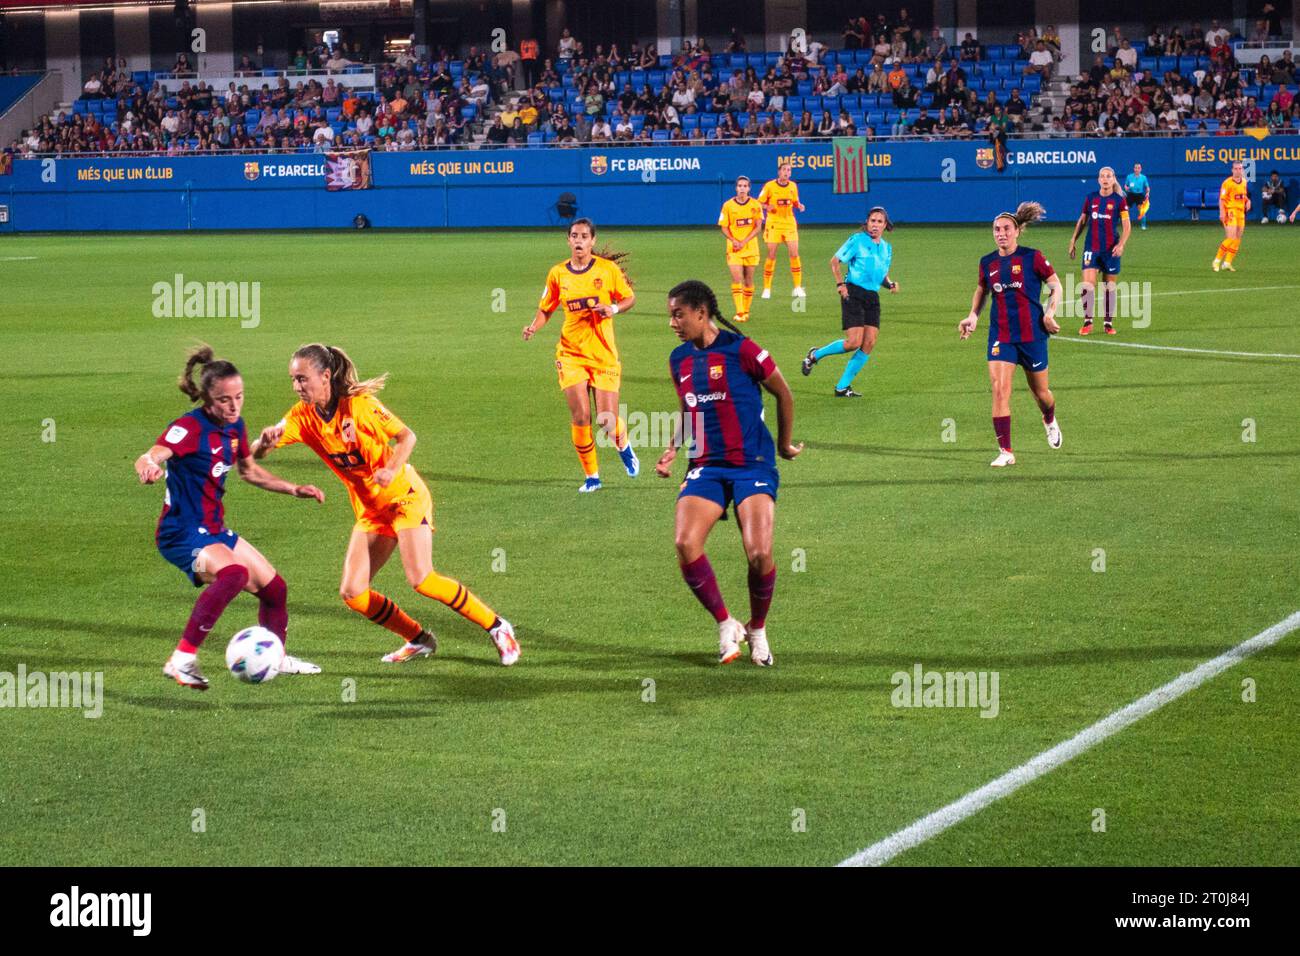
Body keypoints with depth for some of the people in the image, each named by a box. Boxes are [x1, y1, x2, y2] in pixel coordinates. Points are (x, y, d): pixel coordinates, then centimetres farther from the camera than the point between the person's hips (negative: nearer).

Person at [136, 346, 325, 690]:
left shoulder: (234, 427, 5)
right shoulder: (190, 428, -21)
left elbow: (249, 471, 24)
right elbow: (149, 458, -38)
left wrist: (294, 489, 20)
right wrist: (149, 468, -62)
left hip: (215, 530, 9)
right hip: (183, 534, -9)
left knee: (274, 587, 17)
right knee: (235, 573, -36)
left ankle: (277, 659, 43)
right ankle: (182, 659, -36)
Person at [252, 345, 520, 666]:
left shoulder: (359, 404, -18)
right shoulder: (303, 417, -6)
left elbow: (406, 436, -9)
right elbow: (257, 453, -14)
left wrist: (391, 470, -28)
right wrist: (266, 441, -38)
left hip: (405, 498, -6)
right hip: (370, 510, 6)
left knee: (420, 579, -20)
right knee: (352, 593, -6)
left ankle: (497, 628, -4)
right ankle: (418, 639, 13)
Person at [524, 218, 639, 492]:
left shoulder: (608, 269, -3)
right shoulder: (558, 273, 2)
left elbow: (629, 298, 6)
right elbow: (546, 308, 12)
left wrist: (614, 308, -15)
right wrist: (533, 327, -8)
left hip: (604, 354, -1)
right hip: (571, 354, 1)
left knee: (607, 420, -6)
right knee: (581, 415, -11)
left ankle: (623, 447, 32)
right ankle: (591, 476, 7)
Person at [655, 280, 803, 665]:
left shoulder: (741, 350, -9)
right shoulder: (679, 359, 9)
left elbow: (784, 395, 3)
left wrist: (784, 445, 13)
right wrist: (672, 451, 8)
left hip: (752, 464, -5)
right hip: (705, 467, 5)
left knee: (759, 553, -18)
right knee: (685, 544, -19)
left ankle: (757, 630, 10)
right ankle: (725, 625, 0)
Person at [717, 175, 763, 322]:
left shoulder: (755, 205, 1)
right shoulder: (728, 205, 0)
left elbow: (758, 227, -3)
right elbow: (724, 228, 2)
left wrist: (744, 241, -14)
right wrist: (734, 241, -16)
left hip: (751, 248, 1)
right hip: (734, 249, -1)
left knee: (748, 281, 6)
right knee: (736, 279, -12)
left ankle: (746, 311, 17)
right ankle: (739, 313, -17)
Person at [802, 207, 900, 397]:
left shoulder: (886, 248, 14)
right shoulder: (857, 240, -4)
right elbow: (835, 261, 0)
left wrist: (890, 284, 3)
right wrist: (840, 283, -11)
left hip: (873, 297, 6)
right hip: (853, 294, -6)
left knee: (869, 343, -4)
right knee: (854, 342, -15)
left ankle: (842, 387, 4)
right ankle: (815, 355, 11)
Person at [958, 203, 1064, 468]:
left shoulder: (1032, 257, -7)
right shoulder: (988, 263, 3)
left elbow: (1056, 286, 2)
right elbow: (982, 290, 22)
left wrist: (1050, 313, -11)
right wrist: (973, 316, 8)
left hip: (1032, 334, -2)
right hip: (1000, 336, 2)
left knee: (1040, 391, 12)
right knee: (999, 390, -14)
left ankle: (1050, 422, 49)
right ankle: (1005, 451, -10)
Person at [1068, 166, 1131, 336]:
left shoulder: (1119, 200, -2)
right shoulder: (1090, 198, 6)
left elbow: (1127, 226, -3)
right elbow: (1082, 221, 16)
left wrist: (1121, 244, -17)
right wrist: (1073, 241, 12)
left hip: (1111, 249, -1)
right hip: (1092, 247, 1)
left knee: (1110, 285, 6)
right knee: (1087, 283, -12)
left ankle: (1108, 322, 16)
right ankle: (1087, 322, -6)